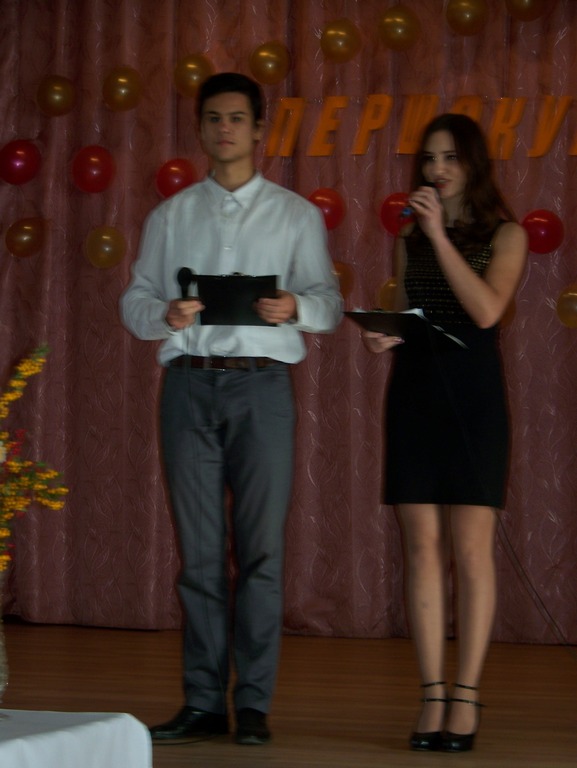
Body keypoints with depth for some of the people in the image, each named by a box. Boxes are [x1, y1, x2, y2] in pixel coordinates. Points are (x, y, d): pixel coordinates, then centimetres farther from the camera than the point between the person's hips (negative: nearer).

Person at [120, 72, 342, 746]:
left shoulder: (296, 215, 12)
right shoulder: (170, 216, 15)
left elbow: (329, 302, 5)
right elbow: (135, 300, 9)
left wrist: (296, 306, -17)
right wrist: (165, 313, -13)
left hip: (262, 385, -1)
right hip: (189, 381, 1)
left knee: (261, 548, -4)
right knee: (199, 550, 2)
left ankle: (254, 703, 0)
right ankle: (203, 702, 6)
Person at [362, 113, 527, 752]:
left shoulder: (505, 235, 2)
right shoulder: (409, 239, 15)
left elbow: (486, 310, -14)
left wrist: (440, 235, -14)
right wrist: (383, 338, -3)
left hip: (472, 390, -4)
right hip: (412, 390, 4)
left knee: (470, 549, -5)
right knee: (422, 549, 0)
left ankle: (466, 697, -1)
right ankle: (433, 697, 4)